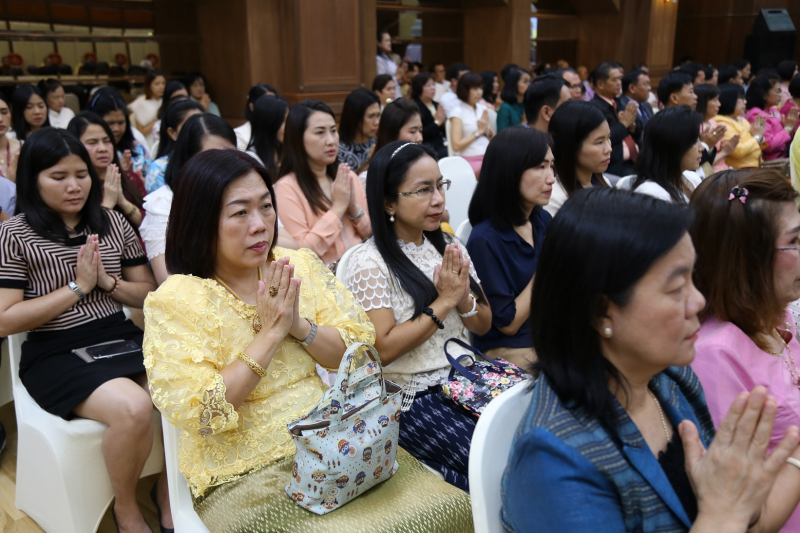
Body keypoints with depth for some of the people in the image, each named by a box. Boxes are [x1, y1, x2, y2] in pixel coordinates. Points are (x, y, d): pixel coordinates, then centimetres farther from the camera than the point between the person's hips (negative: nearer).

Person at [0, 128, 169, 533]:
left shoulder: (113, 222, 11)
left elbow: (149, 294, 13)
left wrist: (108, 282, -7)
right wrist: (78, 286, -11)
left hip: (122, 338, 4)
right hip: (56, 354, -4)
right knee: (133, 408, -33)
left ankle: (168, 491, 4)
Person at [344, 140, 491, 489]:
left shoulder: (448, 248, 12)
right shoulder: (369, 263, -8)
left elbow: (484, 326, 15)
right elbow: (383, 349, -15)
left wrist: (463, 298, -7)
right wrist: (443, 302, -12)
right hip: (415, 397, -6)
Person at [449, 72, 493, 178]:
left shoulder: (483, 108, 14)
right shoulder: (457, 112, -2)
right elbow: (456, 146, -11)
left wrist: (487, 130, -2)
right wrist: (479, 131, -6)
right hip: (469, 160, -6)